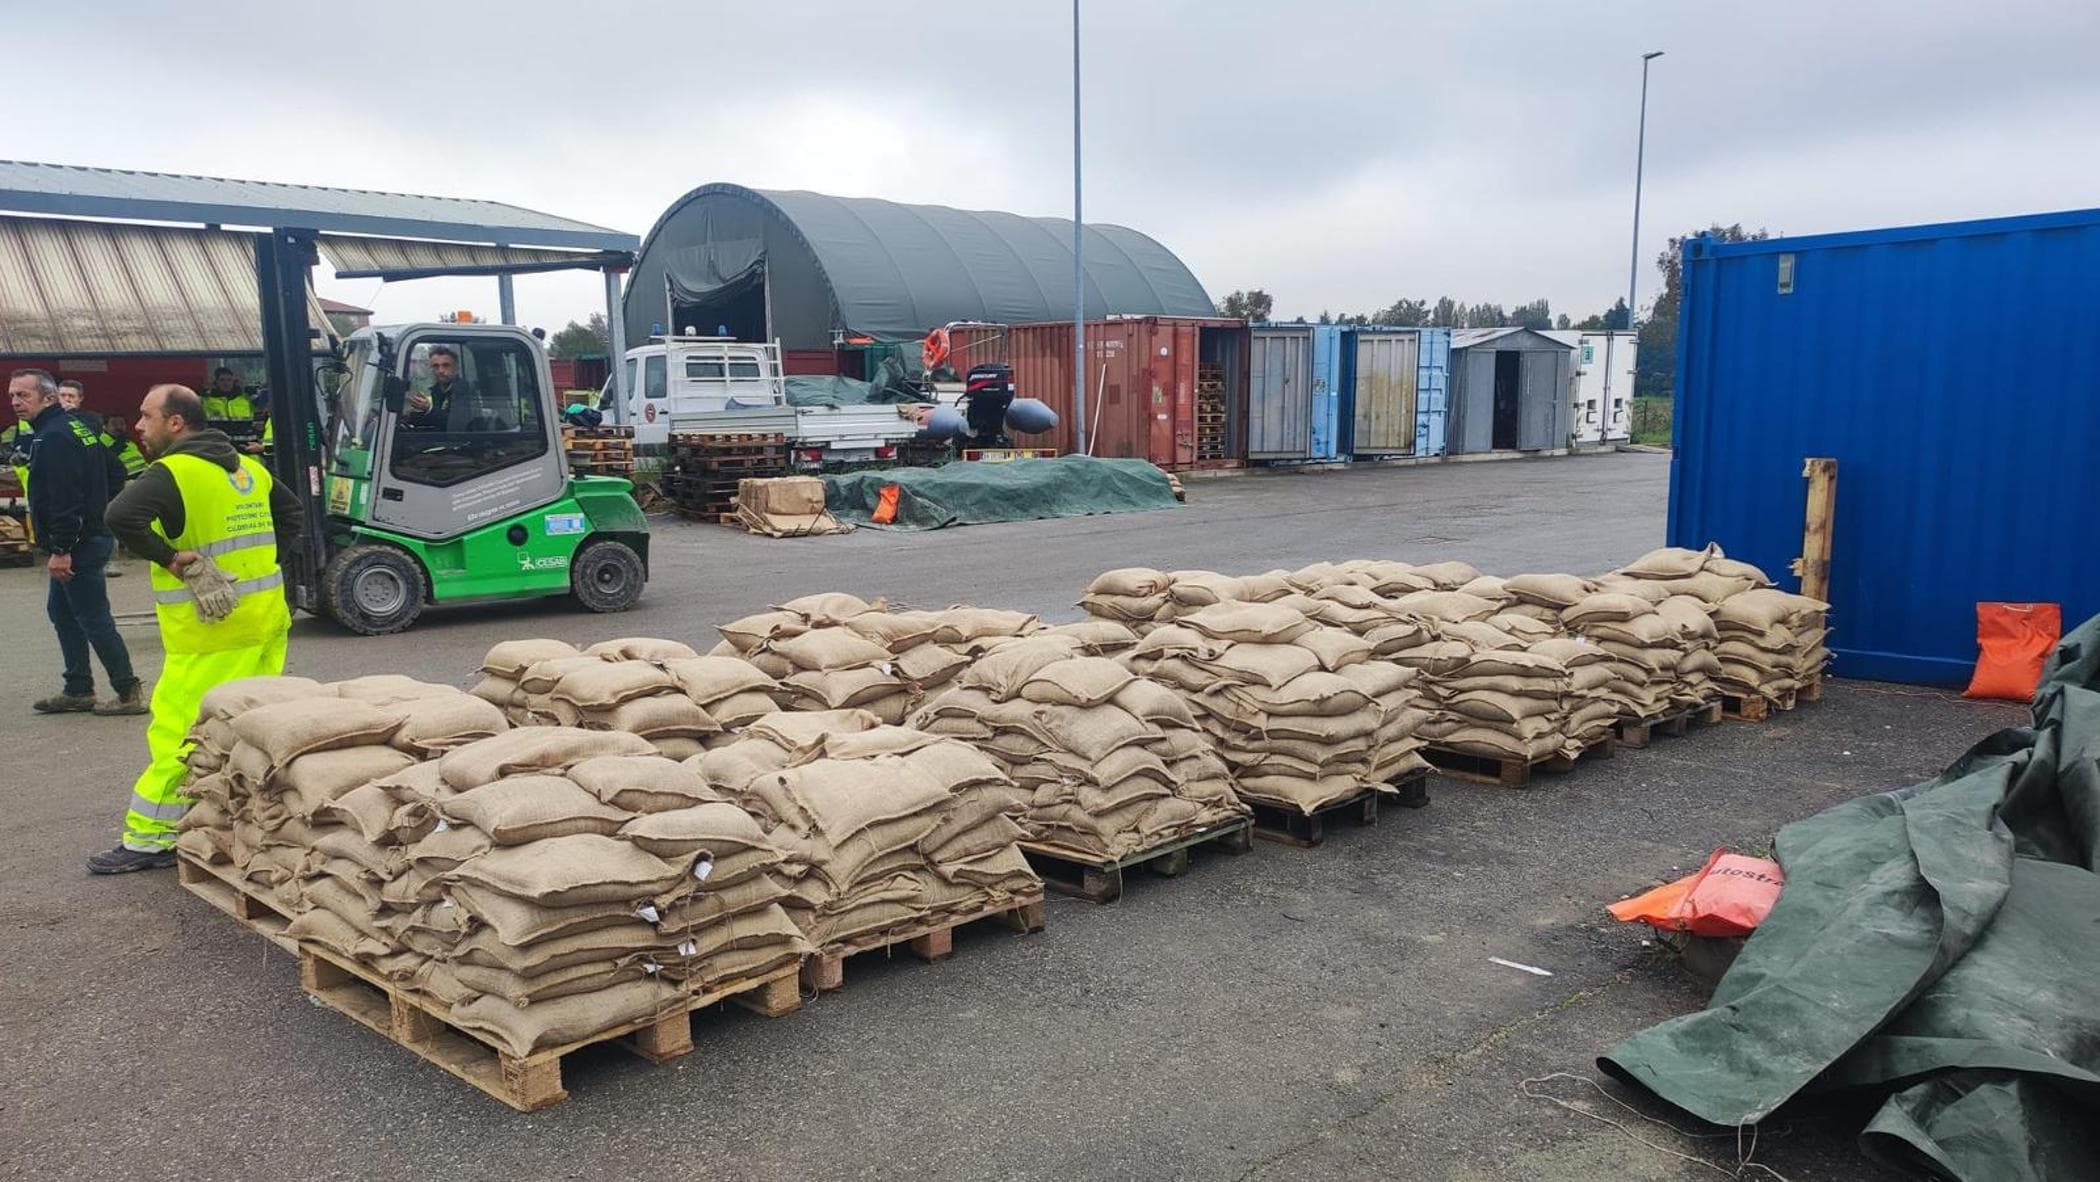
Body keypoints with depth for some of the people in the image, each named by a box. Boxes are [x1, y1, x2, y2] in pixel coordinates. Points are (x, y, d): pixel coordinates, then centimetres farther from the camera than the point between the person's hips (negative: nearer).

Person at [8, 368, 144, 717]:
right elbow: (116, 472, 22)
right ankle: (78, 691, 23)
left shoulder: (52, 438, -17)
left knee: (94, 619, -5)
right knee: (61, 612, 18)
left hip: (78, 545, -11)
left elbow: (64, 498, -24)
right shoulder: (77, 427, 13)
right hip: (95, 535, 11)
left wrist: (60, 550, -23)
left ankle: (129, 693, -1)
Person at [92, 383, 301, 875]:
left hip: (211, 631, -8)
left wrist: (166, 556, -16)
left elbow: (121, 516, -28)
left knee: (179, 733, -2)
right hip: (267, 617, 8)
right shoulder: (249, 469, 12)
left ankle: (149, 839, 4)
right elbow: (291, 512, 26)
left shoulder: (171, 473, -12)